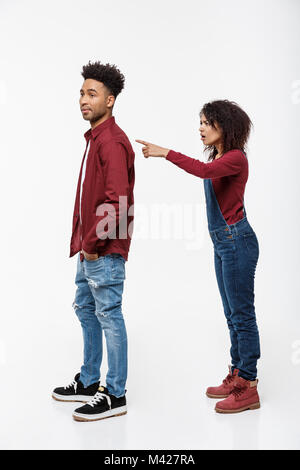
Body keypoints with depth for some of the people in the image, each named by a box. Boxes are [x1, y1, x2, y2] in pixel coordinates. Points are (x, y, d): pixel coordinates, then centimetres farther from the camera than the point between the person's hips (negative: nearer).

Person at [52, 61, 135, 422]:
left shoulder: (112, 141, -17)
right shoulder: (94, 137, 16)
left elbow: (118, 201, -25)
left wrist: (94, 243, -17)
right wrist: (81, 240, 16)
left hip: (105, 250, -10)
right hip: (89, 247, 11)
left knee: (108, 315, -2)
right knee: (86, 310, 18)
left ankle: (114, 395, 10)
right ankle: (89, 382, 33)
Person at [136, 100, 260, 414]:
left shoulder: (235, 158, -14)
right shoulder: (218, 158, 14)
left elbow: (204, 170, -34)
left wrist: (166, 153, -31)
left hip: (236, 241, -10)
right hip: (222, 242, 10)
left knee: (242, 314, -3)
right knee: (233, 314, 15)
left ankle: (248, 388, 5)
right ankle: (237, 376, 26)